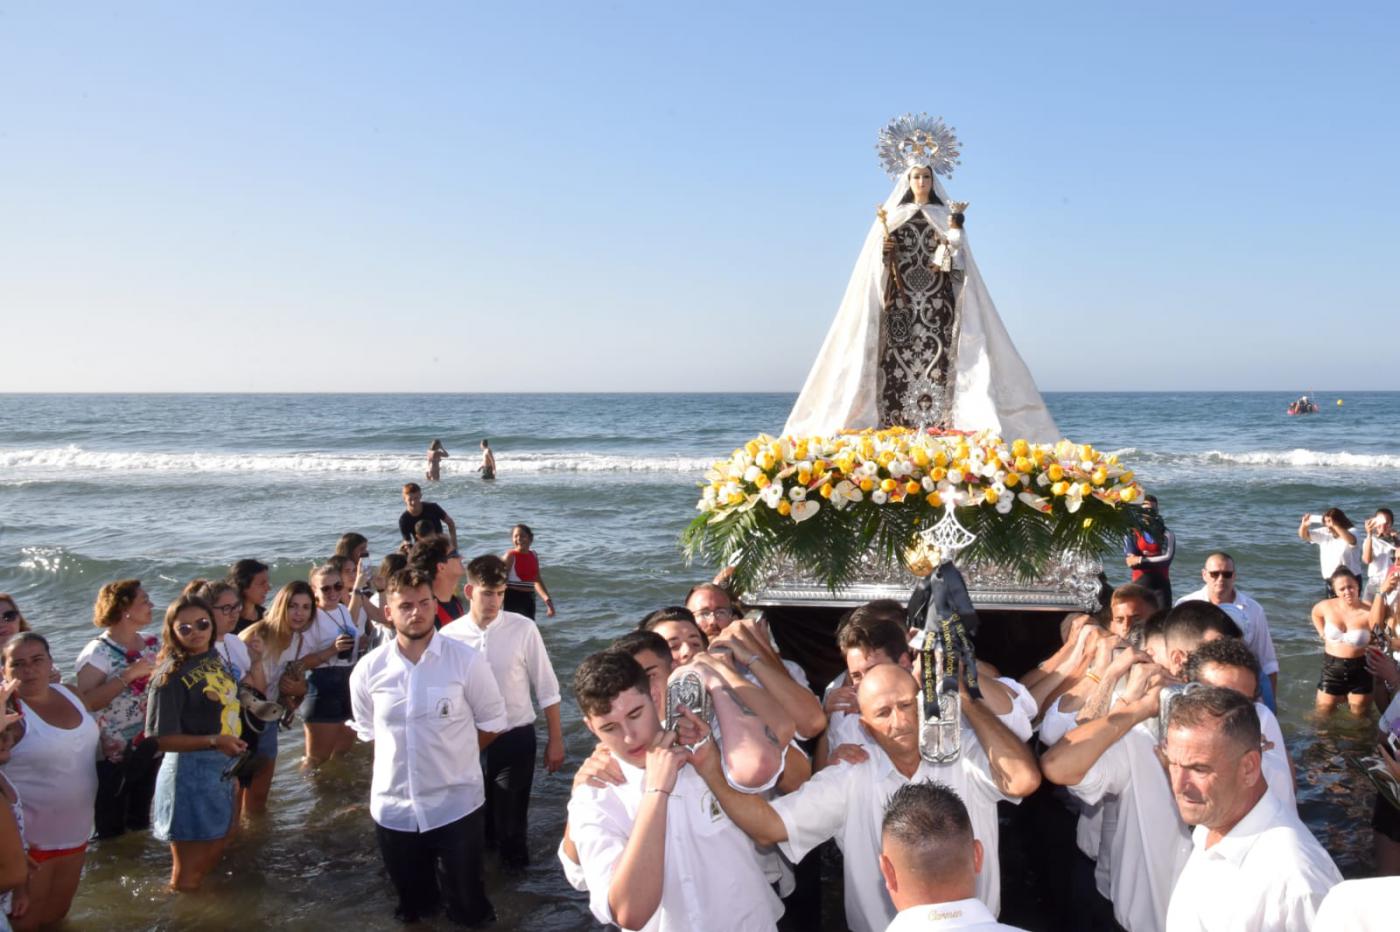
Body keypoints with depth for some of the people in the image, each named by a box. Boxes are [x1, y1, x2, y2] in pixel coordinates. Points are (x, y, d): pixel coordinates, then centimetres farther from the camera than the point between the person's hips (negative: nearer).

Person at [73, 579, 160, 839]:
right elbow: (86, 702, -27)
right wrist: (129, 674, -28)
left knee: (140, 824, 19)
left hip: (148, 751, 7)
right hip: (111, 756, -7)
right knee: (110, 832, 1)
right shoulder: (98, 652, -15)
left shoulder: (152, 645, 5)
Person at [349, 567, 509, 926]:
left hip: (456, 805, -2)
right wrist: (404, 758, 9)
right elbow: (367, 731, 11)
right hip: (393, 808, 3)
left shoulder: (466, 660, -13)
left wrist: (452, 755, 3)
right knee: (411, 908, 22)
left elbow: (492, 721, -2)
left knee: (467, 907, 13)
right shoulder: (368, 670, -6)